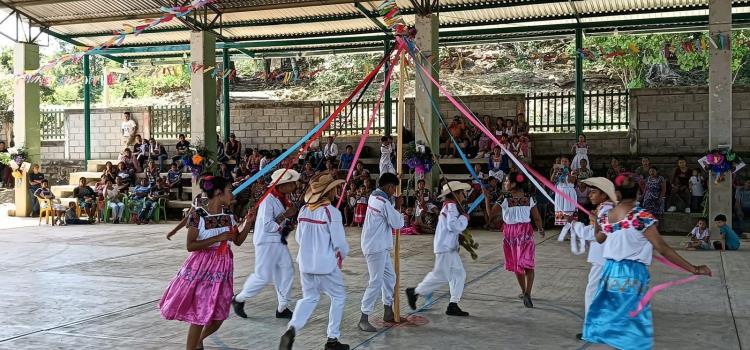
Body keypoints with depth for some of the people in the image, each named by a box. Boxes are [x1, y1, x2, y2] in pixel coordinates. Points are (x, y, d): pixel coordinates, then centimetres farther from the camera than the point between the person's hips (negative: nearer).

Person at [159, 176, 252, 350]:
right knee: (199, 315, -1)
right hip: (202, 267, -6)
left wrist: (248, 221, -5)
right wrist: (217, 238, -23)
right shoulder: (198, 215, -15)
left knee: (218, 316, 11)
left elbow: (238, 241, 8)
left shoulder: (229, 215, 2)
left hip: (222, 267, 6)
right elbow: (190, 245, -17)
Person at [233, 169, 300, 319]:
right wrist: (285, 215, -23)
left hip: (280, 241, 9)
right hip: (267, 241, -9)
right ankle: (239, 299, 18)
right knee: (263, 276, -4)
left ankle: (282, 308, 19)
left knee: (287, 271, 8)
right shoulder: (268, 200, -21)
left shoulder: (283, 198, 5)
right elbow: (267, 226, -25)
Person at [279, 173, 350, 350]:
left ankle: (292, 329, -4)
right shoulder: (331, 212, -16)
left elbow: (299, 238, 10)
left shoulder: (304, 210, 2)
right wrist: (342, 254, 7)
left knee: (309, 298, 19)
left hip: (305, 263, 6)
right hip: (327, 264, -6)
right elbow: (340, 242, -14)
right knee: (338, 298, 14)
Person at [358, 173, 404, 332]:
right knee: (376, 282, -10)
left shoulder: (375, 196, 8)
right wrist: (398, 207, -2)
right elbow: (398, 224, -14)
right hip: (376, 248, -11)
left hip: (380, 247, 11)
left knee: (389, 276, 19)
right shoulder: (384, 203, -20)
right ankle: (363, 320, -8)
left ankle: (388, 312, 29)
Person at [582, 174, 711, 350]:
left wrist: (597, 221, 42)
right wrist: (693, 269, -12)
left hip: (610, 272, 5)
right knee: (632, 324, 4)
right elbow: (663, 249, -16)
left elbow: (599, 238, 24)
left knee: (608, 317, 16)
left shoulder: (607, 216, 3)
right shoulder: (642, 216, -14)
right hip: (633, 275, -5)